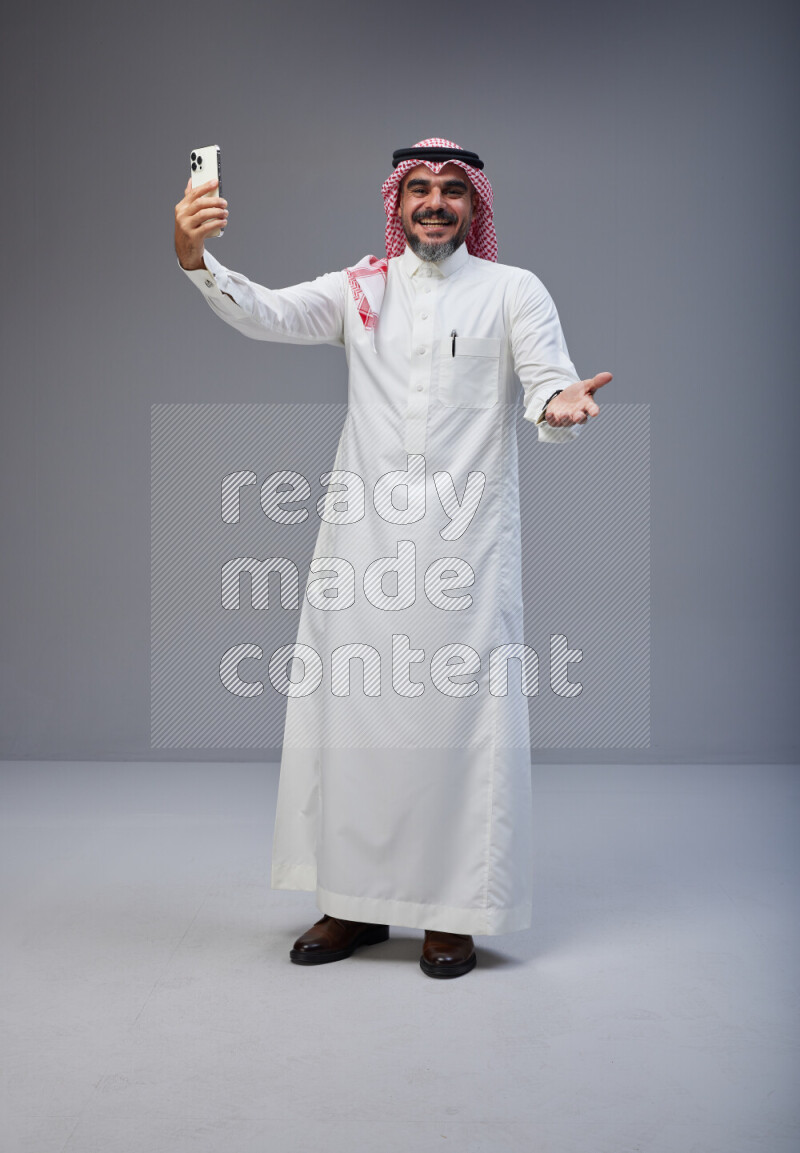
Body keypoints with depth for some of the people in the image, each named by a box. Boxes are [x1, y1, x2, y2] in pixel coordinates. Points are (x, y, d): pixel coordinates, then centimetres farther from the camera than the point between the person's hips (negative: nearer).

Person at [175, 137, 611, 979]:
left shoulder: (514, 292, 7)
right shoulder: (360, 290, 11)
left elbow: (548, 378, -5)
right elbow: (267, 316, -3)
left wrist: (561, 404, -30)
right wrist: (196, 260, -22)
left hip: (467, 540, -2)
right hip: (364, 538, 2)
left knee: (460, 714, 0)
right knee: (347, 709, 5)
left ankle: (453, 912, 14)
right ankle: (354, 902, 19)